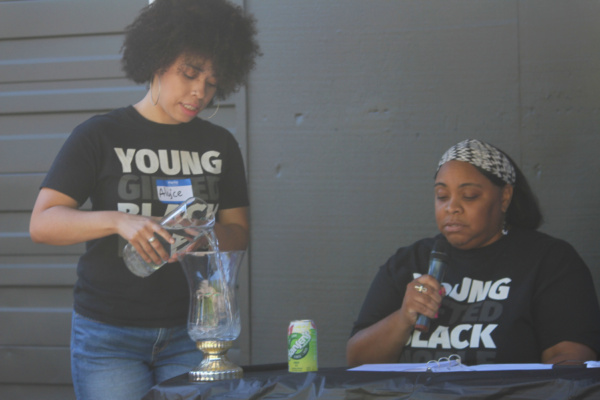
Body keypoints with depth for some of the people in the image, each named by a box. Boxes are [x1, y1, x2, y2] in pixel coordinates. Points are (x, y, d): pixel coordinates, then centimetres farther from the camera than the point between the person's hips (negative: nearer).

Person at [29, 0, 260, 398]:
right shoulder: (100, 137, 0)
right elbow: (42, 223, -7)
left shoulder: (219, 145, 11)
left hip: (191, 331, 3)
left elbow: (238, 233, 11)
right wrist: (117, 221, -24)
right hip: (109, 332, -3)